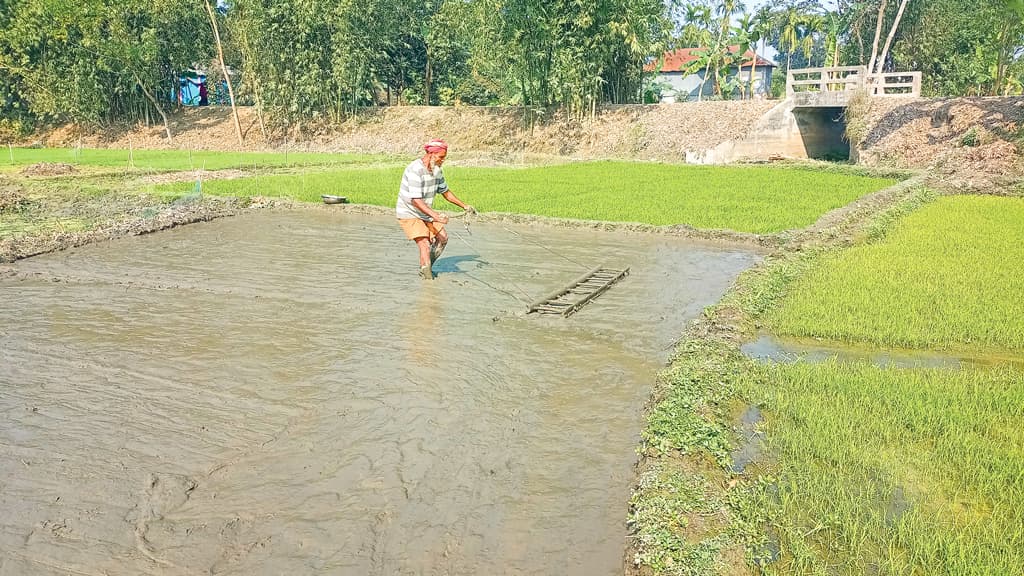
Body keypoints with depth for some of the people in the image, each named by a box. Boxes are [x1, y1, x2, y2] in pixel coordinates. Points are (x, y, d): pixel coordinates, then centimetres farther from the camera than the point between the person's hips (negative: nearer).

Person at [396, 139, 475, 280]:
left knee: (442, 238, 8)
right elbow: (416, 200, -33)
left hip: (425, 213, 8)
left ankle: (426, 268, 25)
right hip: (409, 214, -8)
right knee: (425, 245, -19)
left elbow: (445, 192, 14)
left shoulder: (437, 170, -1)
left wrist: (465, 206, 13)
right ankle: (427, 275, -4)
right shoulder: (415, 170, -27)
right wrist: (435, 215, -42)